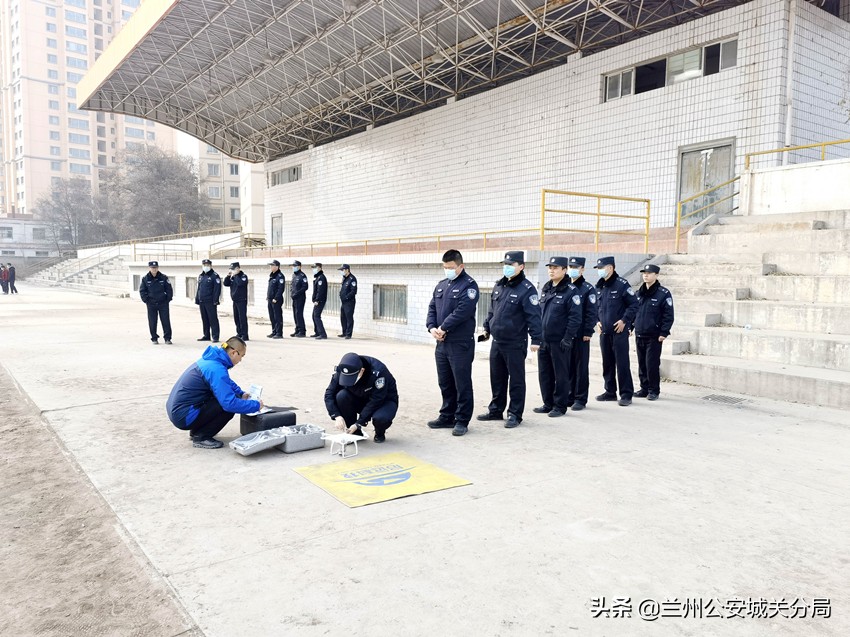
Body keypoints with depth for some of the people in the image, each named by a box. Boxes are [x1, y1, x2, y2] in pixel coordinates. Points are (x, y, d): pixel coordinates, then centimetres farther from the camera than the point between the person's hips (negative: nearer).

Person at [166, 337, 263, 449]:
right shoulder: (216, 369, -24)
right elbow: (230, 403, -30)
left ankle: (196, 431, 16)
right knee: (229, 408, -15)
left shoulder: (212, 359, 6)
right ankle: (201, 437, -3)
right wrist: (256, 405, -17)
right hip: (183, 417, -10)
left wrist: (241, 394, 10)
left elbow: (227, 382, 25)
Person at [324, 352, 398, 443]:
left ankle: (380, 433, 1)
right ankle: (355, 433, -7)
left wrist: (358, 423, -32)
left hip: (384, 401, -4)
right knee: (341, 396, -26)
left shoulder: (377, 372, -34)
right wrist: (337, 416, -31)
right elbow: (329, 394, -17)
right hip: (360, 400, 4)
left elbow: (376, 402, -30)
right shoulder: (340, 371, -21)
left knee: (380, 418, -37)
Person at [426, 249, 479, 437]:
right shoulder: (441, 285, 15)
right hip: (441, 343, 7)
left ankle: (462, 421, 8)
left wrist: (443, 328, -17)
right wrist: (432, 328, -5)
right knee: (445, 383, 14)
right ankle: (447, 417, 26)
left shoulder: (469, 285, -8)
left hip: (461, 344, -7)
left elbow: (462, 311, -19)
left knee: (462, 384, 0)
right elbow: (432, 308, 13)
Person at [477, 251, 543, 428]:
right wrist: (487, 328, 22)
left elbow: (534, 316, -15)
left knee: (516, 380, 4)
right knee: (497, 378, 15)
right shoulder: (498, 286, 10)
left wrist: (536, 339, -18)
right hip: (496, 341, 7)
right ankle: (496, 410, 28)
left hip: (515, 344, -7)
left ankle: (515, 414, 13)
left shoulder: (526, 289, -11)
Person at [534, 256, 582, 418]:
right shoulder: (545, 289, 13)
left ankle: (560, 406, 13)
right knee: (544, 374, 12)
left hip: (559, 342, -7)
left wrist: (567, 338, -17)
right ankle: (548, 404, 24)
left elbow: (575, 318, -14)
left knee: (561, 375, 3)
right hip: (543, 340, 7)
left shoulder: (571, 291, -9)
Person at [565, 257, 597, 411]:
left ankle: (580, 399, 9)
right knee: (567, 367, 9)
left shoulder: (588, 289, -3)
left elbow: (591, 313, -8)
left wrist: (588, 332, -13)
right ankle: (569, 397, 19)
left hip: (581, 335, -5)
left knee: (581, 367, 3)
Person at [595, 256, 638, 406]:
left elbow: (634, 305, -8)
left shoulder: (621, 284, -8)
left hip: (619, 331, -6)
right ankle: (610, 391, 23)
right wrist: (597, 321, 8)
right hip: (604, 332, 7)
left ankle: (626, 394, 1)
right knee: (607, 363, 12)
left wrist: (624, 320, -14)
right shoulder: (599, 287, 11)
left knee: (622, 363, -5)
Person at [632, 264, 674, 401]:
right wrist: (630, 326, 12)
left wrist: (664, 333, -13)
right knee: (642, 363, 10)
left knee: (652, 364, -4)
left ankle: (654, 390, 8)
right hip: (639, 335, 6)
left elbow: (668, 315, -8)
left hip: (654, 337, -6)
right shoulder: (639, 293, 11)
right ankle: (644, 388, 21)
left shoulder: (663, 294, -7)